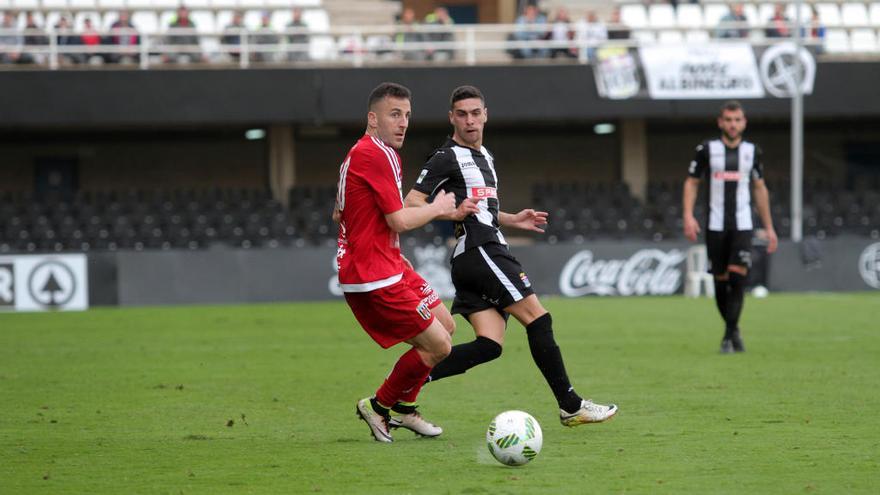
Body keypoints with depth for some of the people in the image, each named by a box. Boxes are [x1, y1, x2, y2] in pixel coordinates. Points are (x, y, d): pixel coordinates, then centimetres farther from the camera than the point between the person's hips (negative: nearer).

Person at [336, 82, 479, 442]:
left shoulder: (361, 153, 15)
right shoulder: (375, 154, -18)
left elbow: (339, 214, 25)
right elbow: (399, 220, -21)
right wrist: (438, 208, -2)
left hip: (390, 267, 11)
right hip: (374, 278, -11)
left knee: (445, 326, 18)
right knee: (438, 345, -8)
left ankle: (403, 409, 27)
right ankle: (380, 406, 9)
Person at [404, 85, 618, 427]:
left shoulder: (484, 156, 24)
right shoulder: (448, 157, -5)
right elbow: (411, 203, -12)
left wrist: (512, 220, 23)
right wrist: (453, 213, -25)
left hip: (471, 263, 10)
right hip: (481, 253, -10)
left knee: (489, 345, -1)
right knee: (538, 319, -8)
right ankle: (571, 405, -4)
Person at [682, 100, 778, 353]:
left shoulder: (751, 151, 8)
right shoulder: (707, 149, 2)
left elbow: (760, 189, 17)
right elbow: (691, 183, 5)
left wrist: (769, 227, 16)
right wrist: (688, 216, -9)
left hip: (742, 225, 0)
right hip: (715, 225, 0)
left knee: (737, 276, -15)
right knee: (721, 280, 4)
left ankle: (729, 335, -12)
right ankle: (733, 330, 22)